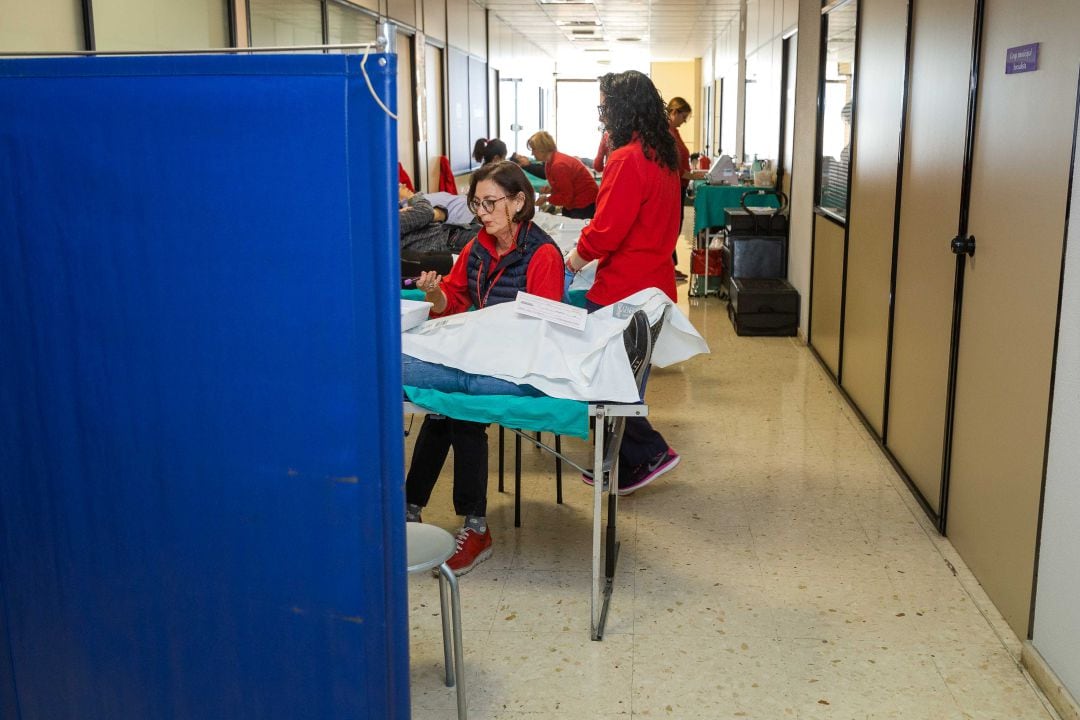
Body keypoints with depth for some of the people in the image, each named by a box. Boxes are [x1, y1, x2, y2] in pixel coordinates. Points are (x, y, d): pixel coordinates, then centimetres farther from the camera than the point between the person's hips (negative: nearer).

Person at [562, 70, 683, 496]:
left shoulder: (628, 160, -19)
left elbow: (605, 232, -22)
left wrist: (573, 260, -4)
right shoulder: (663, 157, 11)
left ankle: (650, 453, 6)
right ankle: (622, 464, 26)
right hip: (653, 287, 10)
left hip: (622, 291, -9)